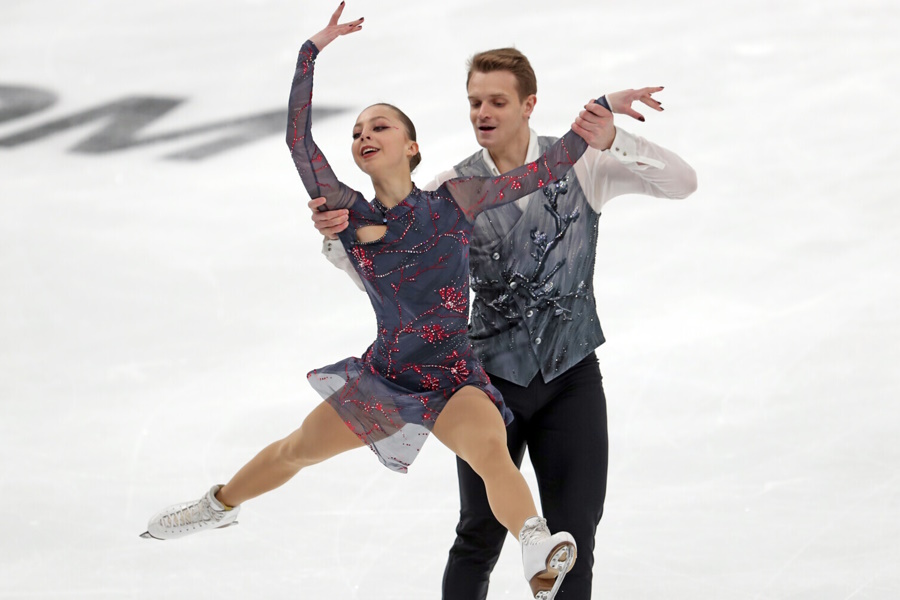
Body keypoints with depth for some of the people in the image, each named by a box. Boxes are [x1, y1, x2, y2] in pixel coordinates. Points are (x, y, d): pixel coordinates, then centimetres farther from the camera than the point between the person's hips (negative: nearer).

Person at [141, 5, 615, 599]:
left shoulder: (455, 201, -4)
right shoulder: (350, 213, 1)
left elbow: (546, 171, -3)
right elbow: (298, 139, -4)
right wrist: (313, 51, -5)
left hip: (453, 380, -4)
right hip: (383, 374, 4)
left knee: (489, 449, -36)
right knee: (297, 449, 21)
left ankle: (540, 551, -58)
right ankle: (219, 505, 50)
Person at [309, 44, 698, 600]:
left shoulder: (578, 164, -8)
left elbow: (682, 183, -18)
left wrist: (614, 140, -35)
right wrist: (341, 237, -30)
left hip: (571, 377, 0)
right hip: (491, 379, 0)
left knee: (573, 538, 6)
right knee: (480, 537, 8)